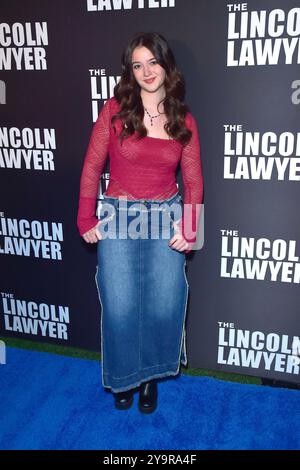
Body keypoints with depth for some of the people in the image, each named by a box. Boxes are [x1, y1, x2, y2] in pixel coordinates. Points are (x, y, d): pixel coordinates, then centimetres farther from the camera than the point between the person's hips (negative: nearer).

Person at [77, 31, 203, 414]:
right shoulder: (114, 110, -3)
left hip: (166, 215, 2)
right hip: (118, 214, -1)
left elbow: (193, 180, 4)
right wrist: (86, 220, -4)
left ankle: (151, 375, 25)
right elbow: (92, 167, -1)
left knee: (164, 304, -3)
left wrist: (188, 228, -7)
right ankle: (124, 377, 25)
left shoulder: (184, 120, 3)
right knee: (120, 306, -3)